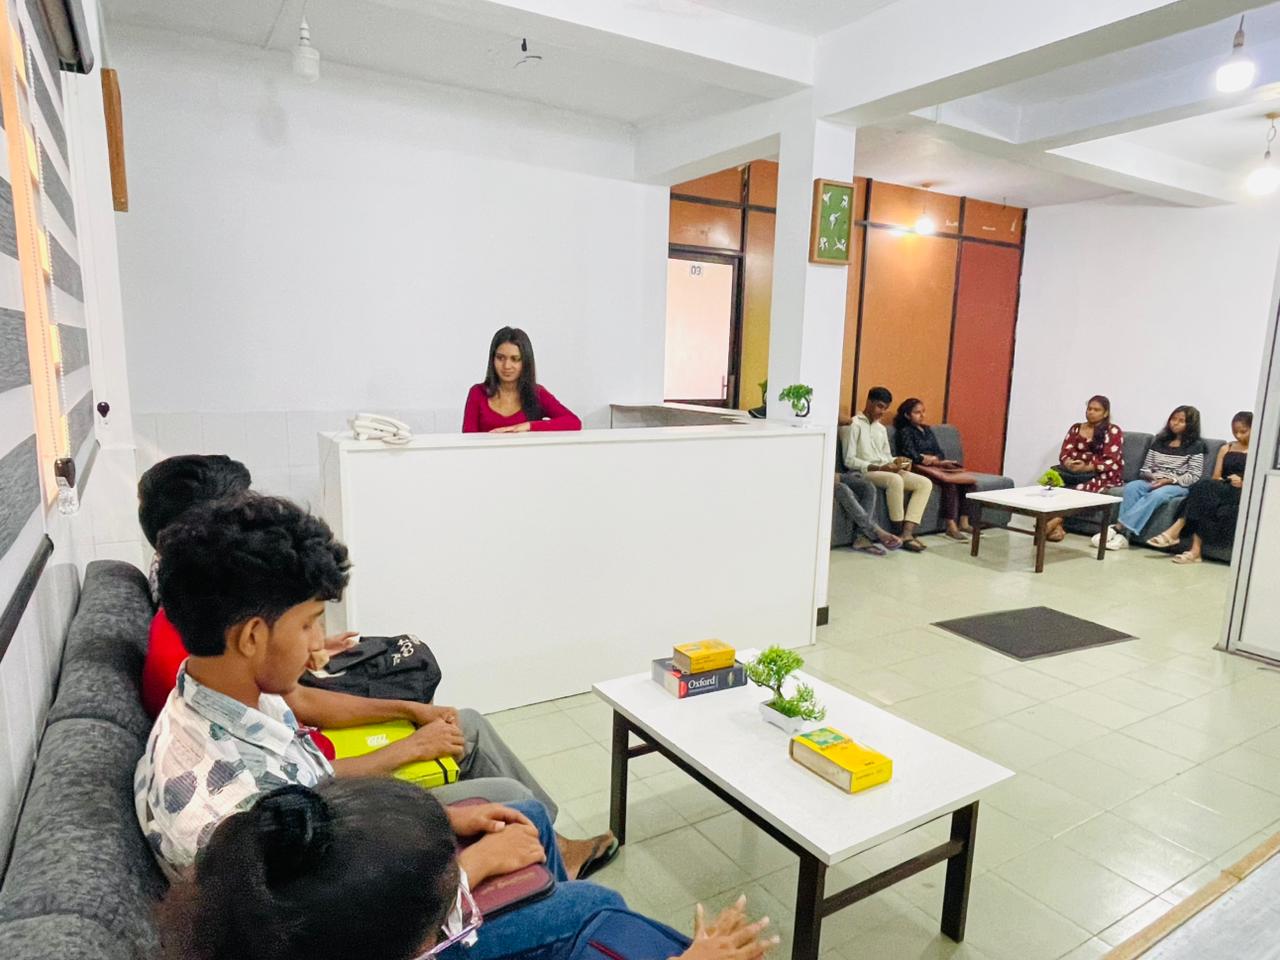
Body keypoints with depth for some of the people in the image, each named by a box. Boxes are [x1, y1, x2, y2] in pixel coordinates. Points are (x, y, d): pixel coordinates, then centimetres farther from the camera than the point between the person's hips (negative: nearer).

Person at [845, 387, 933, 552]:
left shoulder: (881, 429, 21)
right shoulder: (855, 425, -4)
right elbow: (849, 460, -12)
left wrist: (896, 463, -3)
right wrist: (878, 468, -20)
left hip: (886, 471, 8)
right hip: (864, 472, -8)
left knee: (925, 483, -13)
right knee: (895, 479, -38)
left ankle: (907, 534, -26)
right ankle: (901, 532, -22)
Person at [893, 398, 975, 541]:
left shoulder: (927, 429, 23)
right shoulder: (905, 432, 1)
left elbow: (940, 452, 16)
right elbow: (913, 456, -11)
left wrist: (933, 458, -8)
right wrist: (936, 460, -3)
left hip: (936, 465, 7)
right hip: (920, 468, -7)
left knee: (969, 481, -13)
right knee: (950, 483, -31)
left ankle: (963, 523, -12)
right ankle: (951, 527, -30)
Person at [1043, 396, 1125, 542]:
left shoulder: (1113, 431, 0)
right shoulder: (1075, 428, 14)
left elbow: (1111, 462, -9)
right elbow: (1064, 453, 5)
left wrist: (1086, 467, -25)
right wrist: (1069, 463, -20)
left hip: (1104, 475, -4)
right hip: (1075, 471, 4)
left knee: (1081, 489, -40)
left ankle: (1056, 520, -43)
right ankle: (1056, 526, -42)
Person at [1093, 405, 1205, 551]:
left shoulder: (1196, 446, 6)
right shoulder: (1159, 441, 18)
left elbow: (1194, 476, -3)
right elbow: (1145, 469, 15)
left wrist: (1169, 480, -17)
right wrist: (1150, 476, -8)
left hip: (1179, 486, -3)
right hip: (1153, 482, 4)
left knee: (1156, 495, -38)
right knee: (1131, 487, -31)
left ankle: (1118, 528, -46)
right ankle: (1122, 534, -44)